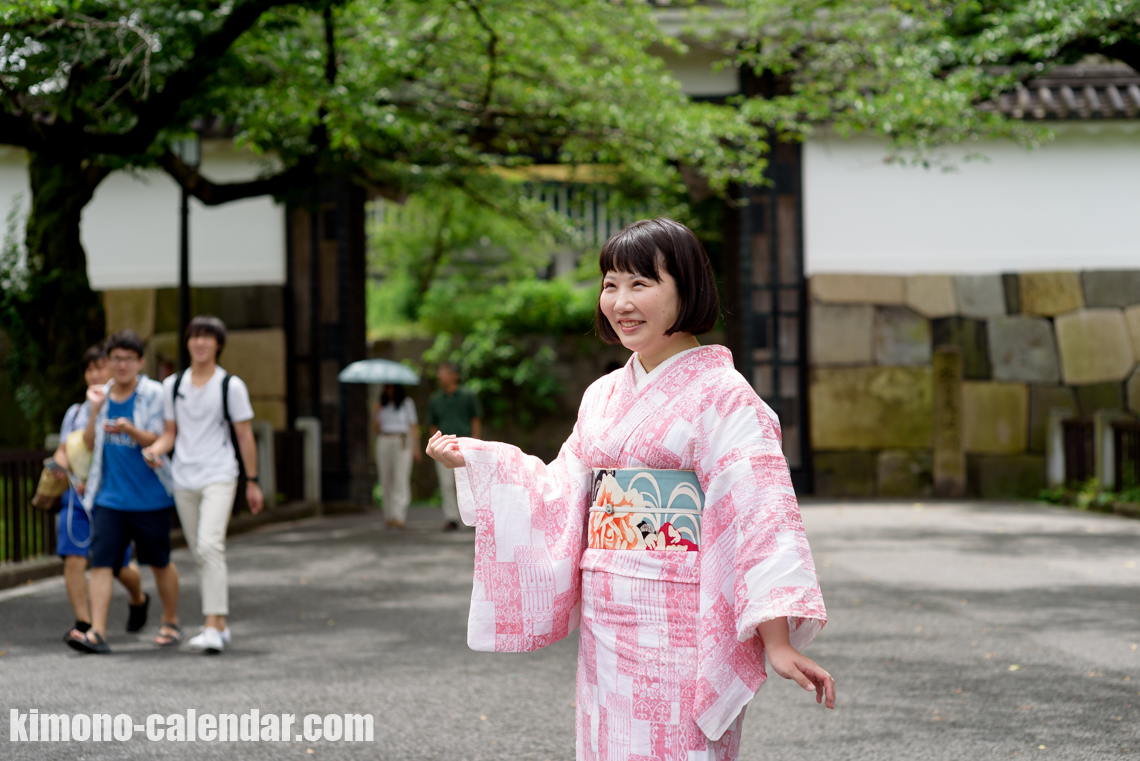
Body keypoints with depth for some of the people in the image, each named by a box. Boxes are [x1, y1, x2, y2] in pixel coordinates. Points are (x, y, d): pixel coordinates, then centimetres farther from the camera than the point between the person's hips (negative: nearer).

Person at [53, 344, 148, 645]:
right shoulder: (75, 412, 13)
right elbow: (63, 450, 17)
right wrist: (59, 464, -7)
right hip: (77, 495, 3)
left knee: (119, 566, 5)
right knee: (73, 559, -13)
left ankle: (138, 599, 37)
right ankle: (83, 622, -6)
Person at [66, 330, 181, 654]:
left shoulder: (153, 394, -5)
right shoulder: (102, 395, 9)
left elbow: (157, 440, -11)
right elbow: (89, 444, 7)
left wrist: (128, 429, -29)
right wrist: (95, 410, -6)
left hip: (150, 496, -3)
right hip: (110, 497, 3)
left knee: (159, 562, 11)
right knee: (101, 562, -10)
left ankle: (171, 623, 30)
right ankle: (97, 633, -14)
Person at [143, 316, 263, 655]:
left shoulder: (231, 386, -1)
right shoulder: (172, 385, 10)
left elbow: (245, 436, 2)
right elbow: (171, 433, 14)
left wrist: (252, 482, 2)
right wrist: (155, 448, -9)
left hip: (219, 477, -5)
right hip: (183, 479, 5)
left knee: (210, 546, -20)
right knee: (199, 554, 8)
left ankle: (213, 629, -23)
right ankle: (221, 626, 18)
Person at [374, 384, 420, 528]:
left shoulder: (407, 402, 5)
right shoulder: (383, 405, 16)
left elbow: (414, 426, 3)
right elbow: (376, 426, 13)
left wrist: (416, 447, -5)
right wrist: (377, 412, -4)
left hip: (402, 442, -4)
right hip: (383, 442, 4)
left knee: (400, 479, -13)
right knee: (386, 480, 1)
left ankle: (398, 517, -20)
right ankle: (389, 516, 5)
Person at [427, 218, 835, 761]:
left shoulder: (722, 396, -8)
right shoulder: (604, 396, 13)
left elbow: (760, 514, -14)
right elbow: (562, 498, 13)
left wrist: (778, 641, -21)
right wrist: (471, 458, 6)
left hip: (681, 631, -6)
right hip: (606, 629, 6)